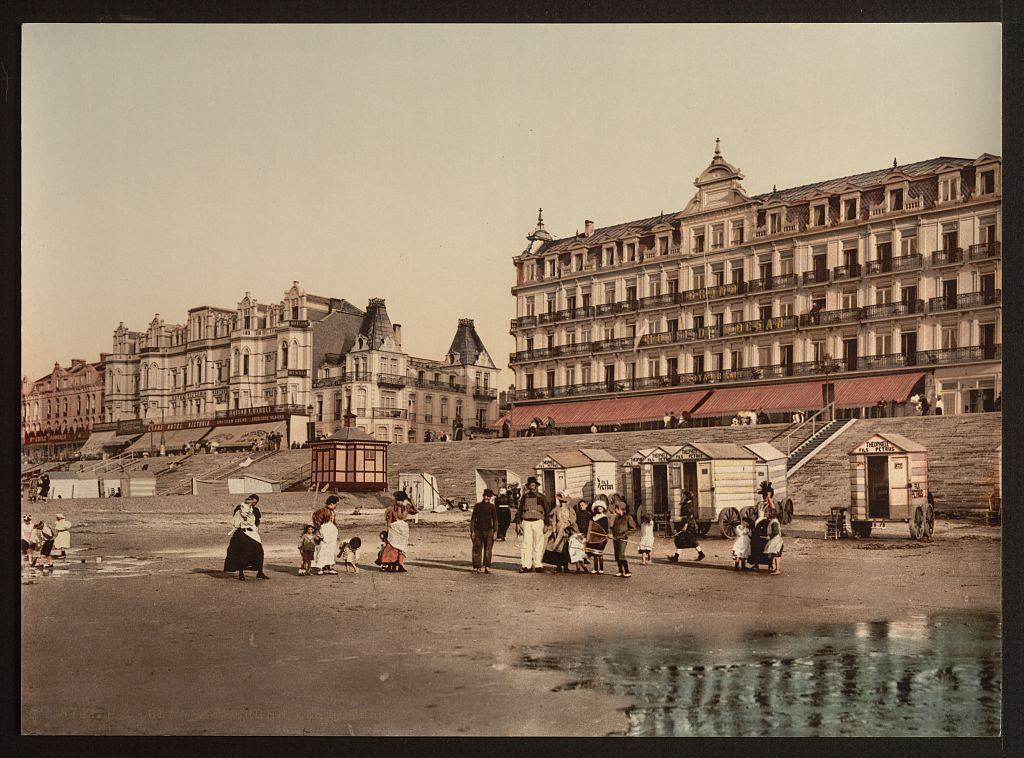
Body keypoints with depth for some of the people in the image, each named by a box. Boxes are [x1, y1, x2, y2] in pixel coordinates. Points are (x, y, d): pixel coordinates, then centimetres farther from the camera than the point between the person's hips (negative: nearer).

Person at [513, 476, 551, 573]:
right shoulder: (524, 497, 14)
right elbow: (519, 511, 16)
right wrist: (518, 523, 8)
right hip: (526, 522, 1)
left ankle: (537, 565, 2)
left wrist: (546, 524, 1)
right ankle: (526, 565, -3)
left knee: (538, 544, -3)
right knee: (526, 543, -5)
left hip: (538, 522, -1)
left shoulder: (541, 497, 9)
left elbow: (547, 511, 9)